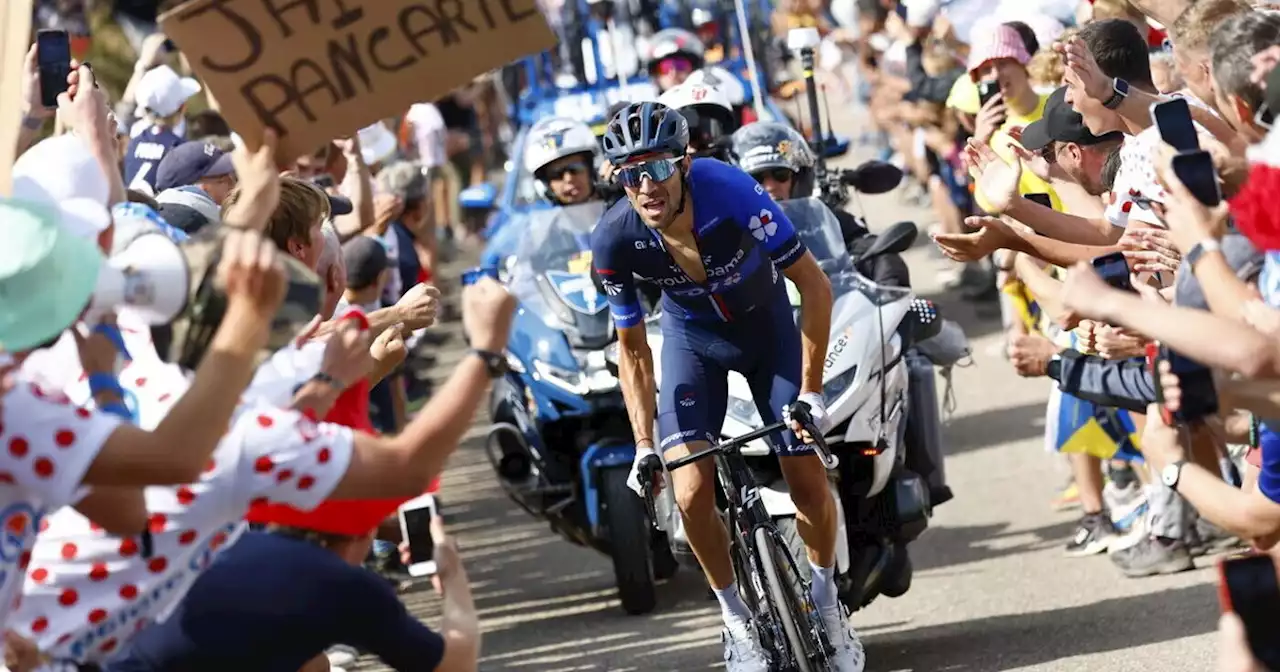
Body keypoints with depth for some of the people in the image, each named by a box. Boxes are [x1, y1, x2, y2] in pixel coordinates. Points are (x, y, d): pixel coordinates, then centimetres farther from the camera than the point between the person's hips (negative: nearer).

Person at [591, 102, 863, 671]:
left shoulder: (733, 194, -35)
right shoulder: (614, 240, -27)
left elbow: (814, 285, -23)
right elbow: (632, 346, -10)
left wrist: (810, 390, -22)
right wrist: (644, 446, -13)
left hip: (766, 325, -1)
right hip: (692, 337, 1)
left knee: (808, 481, -4)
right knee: (692, 492, -14)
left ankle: (826, 599, 24)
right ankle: (737, 620, 9)